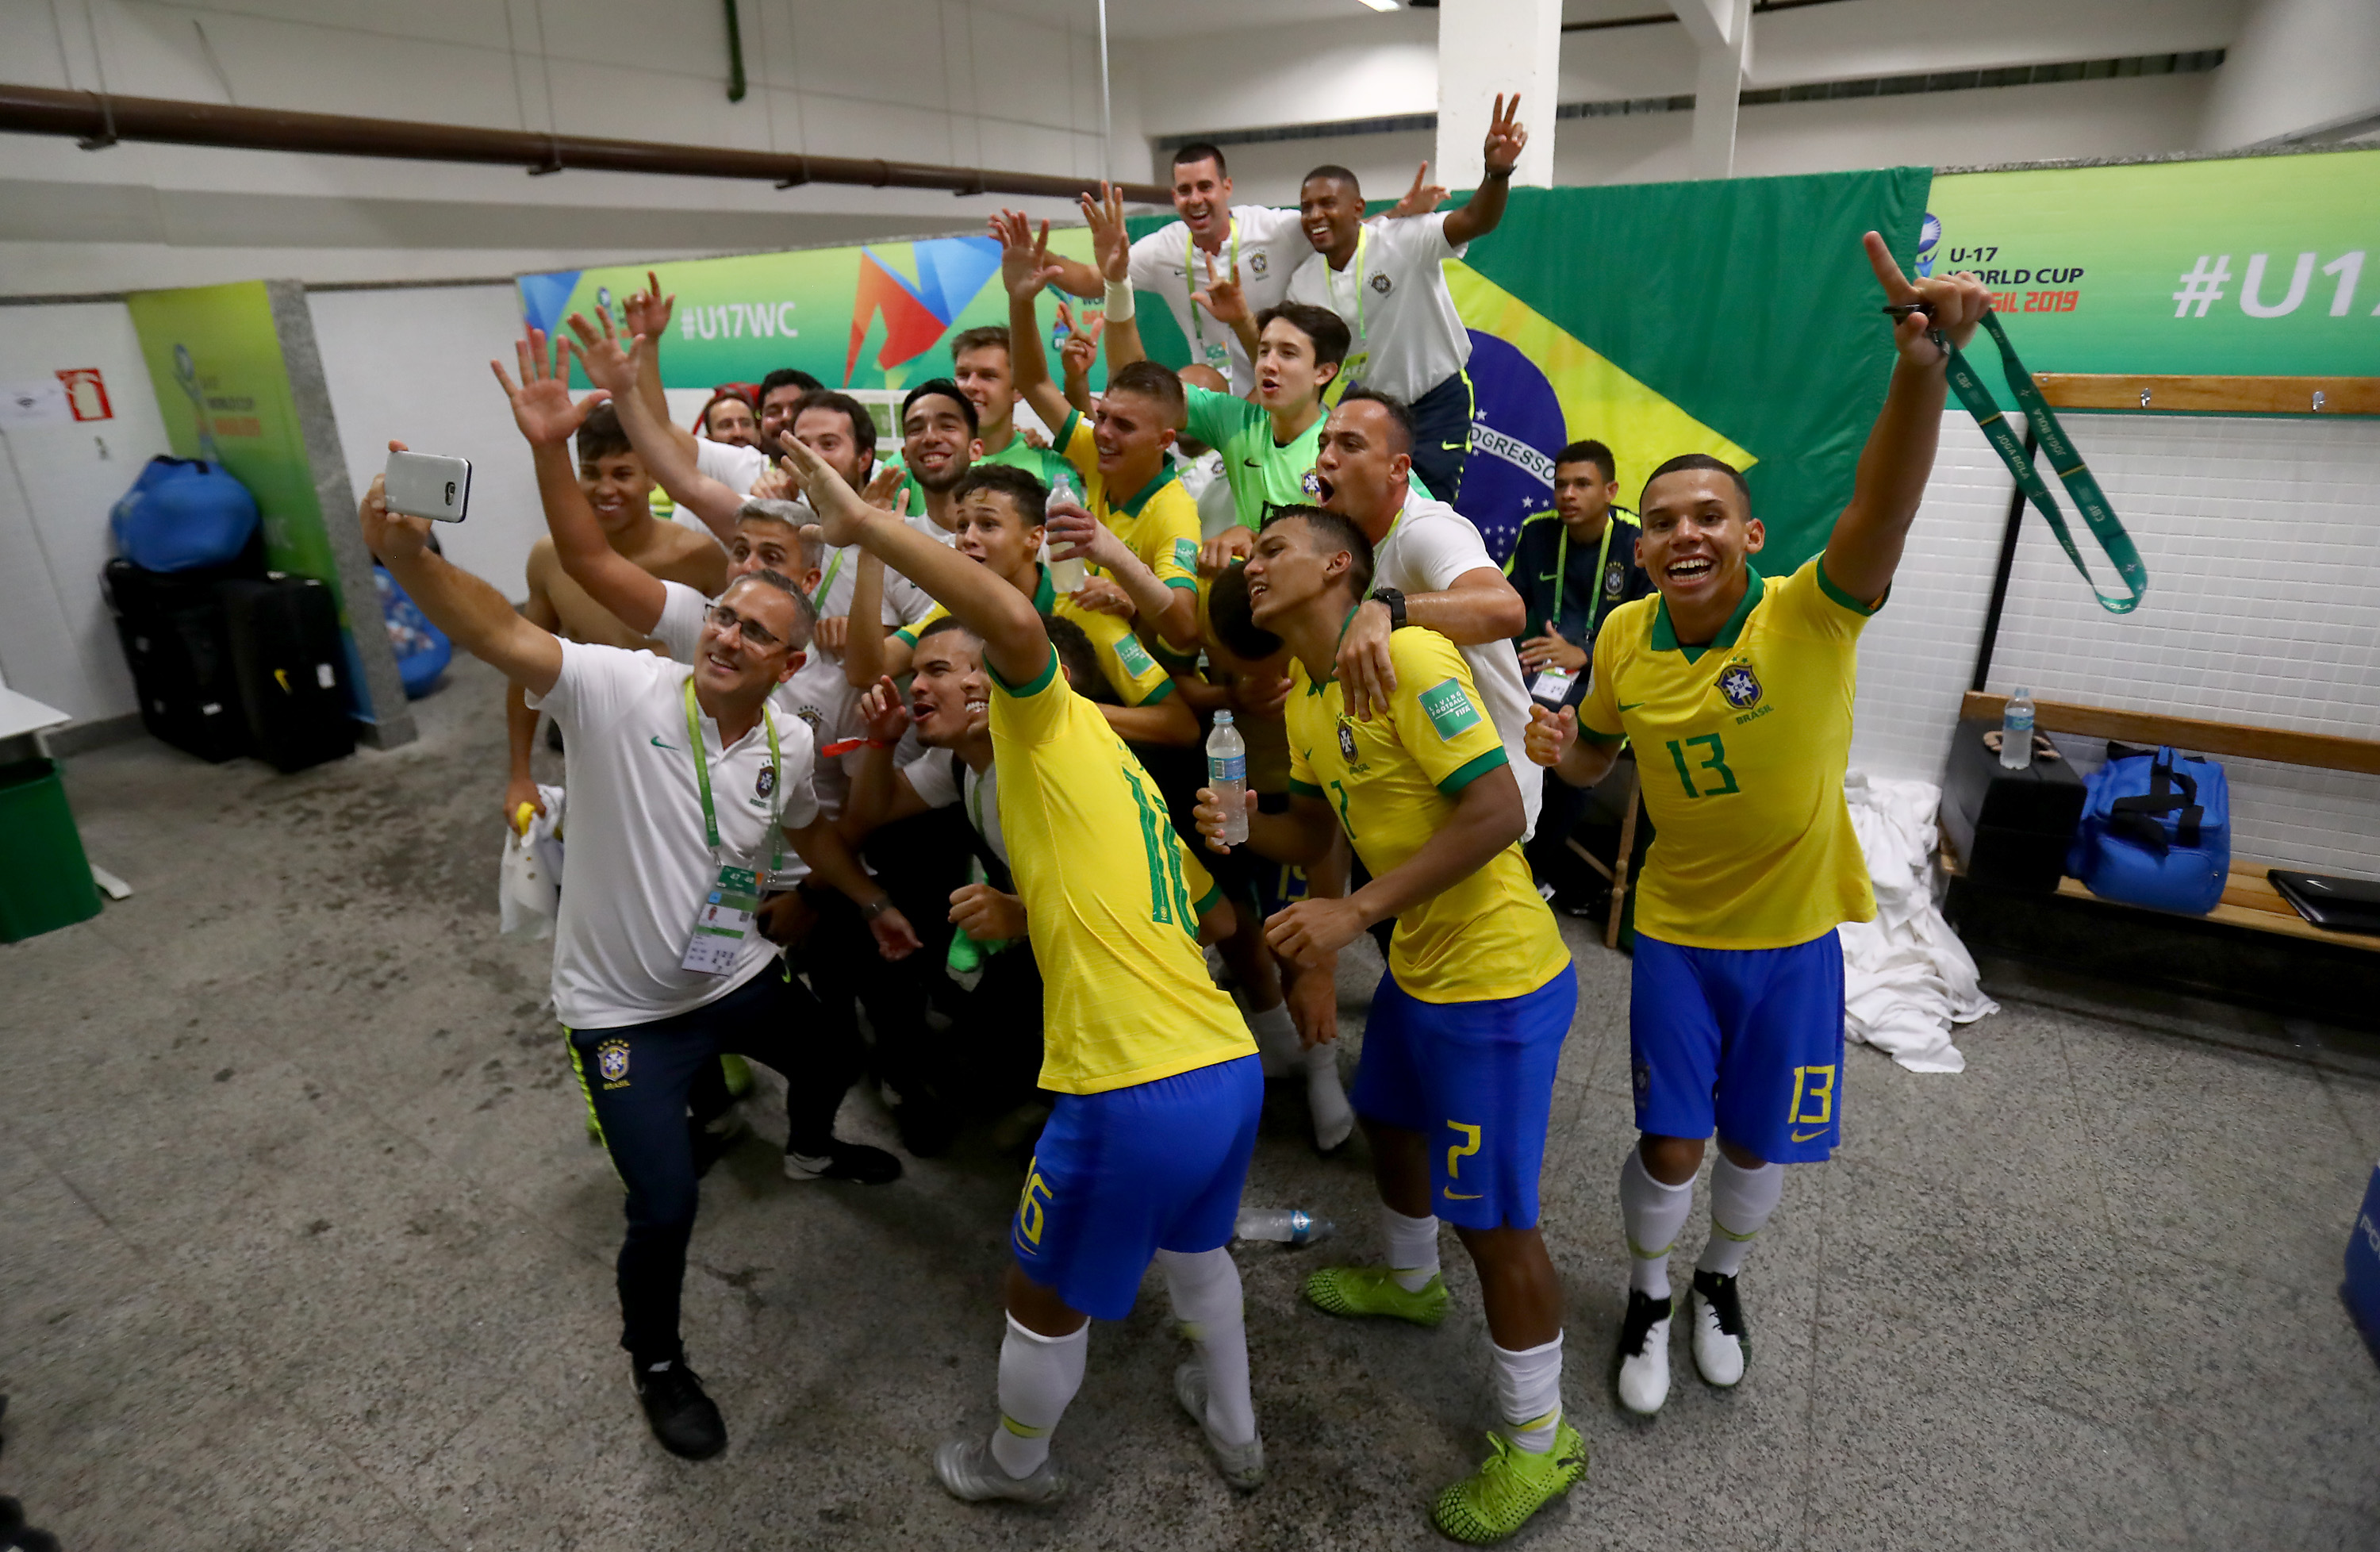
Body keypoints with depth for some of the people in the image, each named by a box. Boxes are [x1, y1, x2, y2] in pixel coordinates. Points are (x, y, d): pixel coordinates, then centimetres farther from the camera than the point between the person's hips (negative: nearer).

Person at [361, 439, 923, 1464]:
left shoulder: (789, 745, -8)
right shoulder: (621, 689, -23)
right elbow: (501, 633, -39)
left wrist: (872, 903, 19)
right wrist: (406, 554, -56)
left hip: (737, 978, 6)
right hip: (623, 1010, -5)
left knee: (836, 1058, 27)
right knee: (665, 1209, -5)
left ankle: (810, 1150, 66)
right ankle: (656, 1362, 29)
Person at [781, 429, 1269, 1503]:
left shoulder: (1050, 724, -4)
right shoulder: (1109, 762, 19)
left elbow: (1014, 619, -26)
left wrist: (863, 522, -19)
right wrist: (1013, 906, 22)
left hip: (1138, 1093, -8)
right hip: (1230, 1070, 8)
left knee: (1047, 1299, 20)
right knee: (1192, 1247, 36)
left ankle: (1015, 1466, 47)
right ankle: (1234, 1432, 55)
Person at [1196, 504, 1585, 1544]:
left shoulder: (1408, 656, -22)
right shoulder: (1303, 697, 7)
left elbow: (1497, 812, -27)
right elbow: (1313, 835, 13)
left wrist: (1356, 913, -29)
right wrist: (1238, 824, -8)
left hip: (1498, 978, -9)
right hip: (1418, 966, 10)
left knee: (1492, 1216, 2)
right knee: (1388, 1119, 28)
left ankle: (1540, 1443, 26)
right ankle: (1409, 1282, 59)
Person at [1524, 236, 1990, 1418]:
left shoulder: (1810, 614, -20)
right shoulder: (1625, 638, -9)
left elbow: (1882, 509, -41)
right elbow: (1597, 755, 7)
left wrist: (1922, 363, -57)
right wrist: (1559, 748, -17)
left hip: (1795, 932, -1)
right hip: (1677, 928, 1)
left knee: (1759, 1147, 15)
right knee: (1670, 1148, 4)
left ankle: (1719, 1280, 48)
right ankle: (1648, 1296, 35)